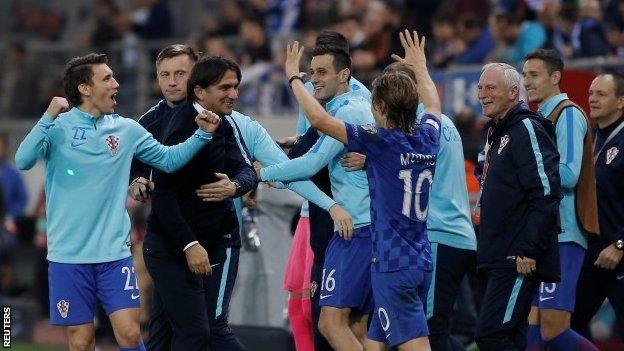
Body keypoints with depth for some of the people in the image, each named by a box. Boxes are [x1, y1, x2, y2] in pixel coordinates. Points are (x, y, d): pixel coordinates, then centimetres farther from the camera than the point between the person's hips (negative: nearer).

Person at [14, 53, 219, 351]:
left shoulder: (126, 129, 7)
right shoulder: (58, 127, -3)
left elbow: (168, 159, 14)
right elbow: (23, 161, -17)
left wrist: (202, 135, 0)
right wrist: (49, 118, -26)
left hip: (114, 251, 2)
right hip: (69, 255, -2)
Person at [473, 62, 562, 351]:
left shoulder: (527, 129, -11)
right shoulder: (497, 133, 20)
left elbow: (546, 194, -20)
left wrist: (529, 251, -23)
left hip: (519, 262, -10)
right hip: (498, 260, 10)